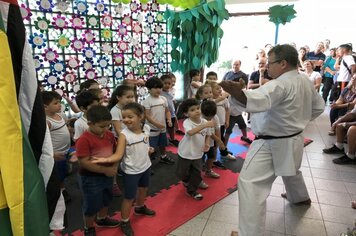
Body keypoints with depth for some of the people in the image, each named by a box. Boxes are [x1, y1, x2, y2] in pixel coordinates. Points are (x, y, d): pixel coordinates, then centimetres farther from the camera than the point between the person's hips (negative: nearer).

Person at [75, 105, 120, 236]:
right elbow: (84, 163, -26)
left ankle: (102, 218, 53)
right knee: (92, 205, 11)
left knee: (106, 200, 27)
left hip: (108, 175, 7)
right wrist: (105, 170, -25)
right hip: (91, 178, -7)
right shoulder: (84, 140, -25)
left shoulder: (109, 135, -4)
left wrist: (114, 167, -10)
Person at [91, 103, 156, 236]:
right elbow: (118, 155, -30)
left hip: (145, 166, 6)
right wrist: (106, 159, -45)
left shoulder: (146, 128, -10)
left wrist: (148, 149, -1)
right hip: (131, 170, -6)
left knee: (143, 188, 28)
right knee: (129, 197, 7)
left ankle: (140, 207, 57)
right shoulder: (124, 134, -25)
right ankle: (124, 222, 29)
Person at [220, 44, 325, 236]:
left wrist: (236, 92, -63)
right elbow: (318, 106, 17)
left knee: (250, 183, -12)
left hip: (273, 144, -10)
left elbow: (258, 100, -47)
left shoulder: (280, 84, -26)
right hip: (293, 139, 10)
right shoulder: (306, 81, 4)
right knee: (291, 170, 36)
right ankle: (300, 197, 63)